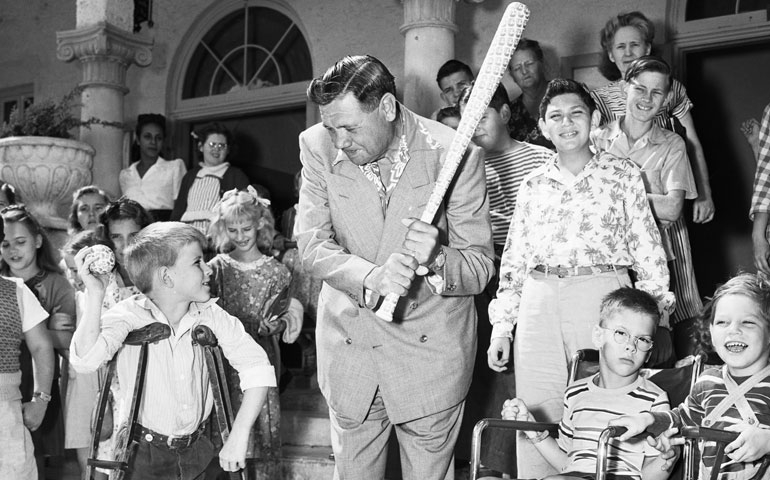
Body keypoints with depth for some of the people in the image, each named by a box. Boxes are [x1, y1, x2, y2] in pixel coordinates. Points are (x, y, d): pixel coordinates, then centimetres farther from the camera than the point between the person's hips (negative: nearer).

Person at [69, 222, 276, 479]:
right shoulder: (129, 315, -14)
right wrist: (95, 295, -35)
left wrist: (238, 435, -17)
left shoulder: (210, 315, -6)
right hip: (141, 455, -3)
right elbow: (85, 361, -29)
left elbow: (256, 366, -9)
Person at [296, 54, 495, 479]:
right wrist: (370, 278, -29)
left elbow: (480, 267, -12)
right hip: (348, 344, 2)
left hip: (430, 348, -2)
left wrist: (434, 261, -34)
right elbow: (311, 244, -11)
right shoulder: (318, 146, -8)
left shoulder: (454, 153, -16)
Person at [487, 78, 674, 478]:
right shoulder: (533, 185, 14)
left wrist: (658, 318, -3)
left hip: (603, 298, -2)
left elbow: (648, 249, 5)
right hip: (540, 303, 2)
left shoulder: (623, 175, 7)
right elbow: (514, 258, 14)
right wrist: (501, 326, 9)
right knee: (537, 417, 2)